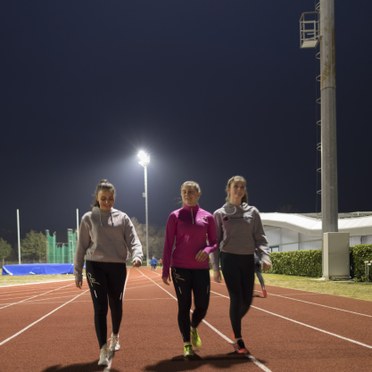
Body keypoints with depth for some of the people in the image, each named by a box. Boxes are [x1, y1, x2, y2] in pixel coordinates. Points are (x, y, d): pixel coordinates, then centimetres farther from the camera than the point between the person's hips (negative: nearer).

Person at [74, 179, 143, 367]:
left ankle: (115, 336, 40)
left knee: (116, 305, 14)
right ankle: (103, 350, -5)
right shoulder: (88, 218, 2)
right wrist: (78, 272, 3)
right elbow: (81, 246, 4)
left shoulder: (122, 218, 6)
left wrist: (137, 255, -23)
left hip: (118, 267, 2)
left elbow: (133, 240, -2)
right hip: (95, 267, -2)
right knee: (100, 308, -7)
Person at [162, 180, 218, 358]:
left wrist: (207, 250, -13)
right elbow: (168, 244, 1)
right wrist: (165, 270, -3)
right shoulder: (175, 216, 2)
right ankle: (187, 345, 11)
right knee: (184, 306, 0)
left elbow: (214, 242, 10)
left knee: (202, 306, 1)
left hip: (201, 268, 2)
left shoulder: (207, 217, 6)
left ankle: (194, 328, 34)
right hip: (180, 268, -2)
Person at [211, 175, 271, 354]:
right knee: (236, 299, -7)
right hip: (229, 259, -3)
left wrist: (265, 256, -13)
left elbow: (260, 237, 4)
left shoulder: (252, 212, 8)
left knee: (247, 300, 4)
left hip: (248, 260, 3)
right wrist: (215, 267, -1)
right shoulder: (220, 214, 3)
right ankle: (239, 341, 2)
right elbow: (215, 242, 4)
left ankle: (235, 326, 33)